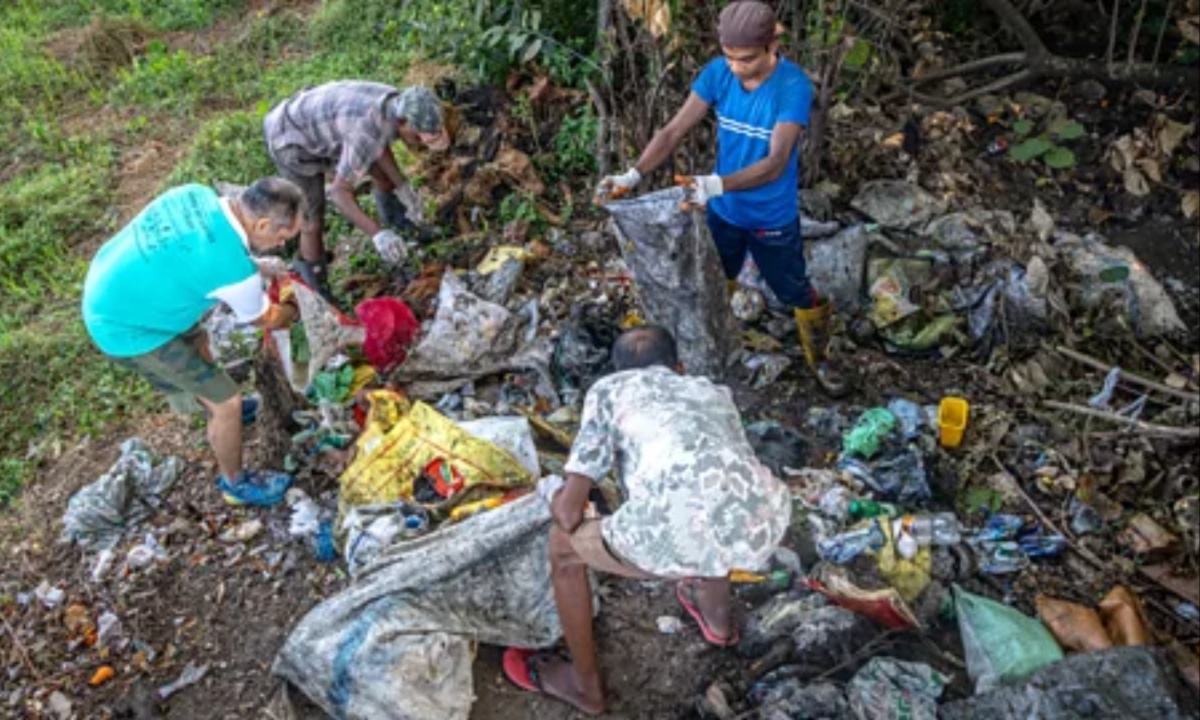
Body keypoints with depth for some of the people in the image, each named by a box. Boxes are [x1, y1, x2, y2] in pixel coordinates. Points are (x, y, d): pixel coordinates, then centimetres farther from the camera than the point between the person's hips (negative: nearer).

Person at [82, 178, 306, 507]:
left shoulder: (196, 194, -11)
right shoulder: (234, 269, -30)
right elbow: (264, 320, -7)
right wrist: (293, 313, 14)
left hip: (109, 287, 9)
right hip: (128, 329, -8)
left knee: (198, 341, 32)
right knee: (227, 401, 2)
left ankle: (218, 410, 58)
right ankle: (235, 482, 26)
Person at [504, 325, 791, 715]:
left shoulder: (609, 388, 23)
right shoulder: (715, 392, 34)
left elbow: (569, 510, 16)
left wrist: (556, 502, 41)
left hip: (683, 530, -5)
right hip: (766, 522, 6)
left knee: (564, 545, 26)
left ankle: (585, 686, 42)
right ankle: (718, 620, 63)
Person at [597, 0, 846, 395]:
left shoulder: (794, 86, -27)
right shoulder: (717, 72, -13)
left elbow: (776, 163, -35)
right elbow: (675, 130, -15)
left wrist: (717, 184, -50)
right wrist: (633, 175, -30)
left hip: (773, 219, -4)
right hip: (723, 212, 4)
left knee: (799, 295, 16)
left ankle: (819, 360, 43)